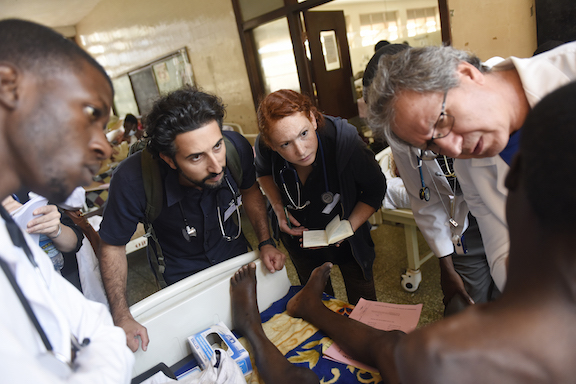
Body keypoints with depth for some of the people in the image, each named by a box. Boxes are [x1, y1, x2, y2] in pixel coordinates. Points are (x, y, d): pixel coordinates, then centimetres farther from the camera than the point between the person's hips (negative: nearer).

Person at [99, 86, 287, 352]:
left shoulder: (236, 147, -27)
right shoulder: (133, 179, -36)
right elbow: (112, 246, -17)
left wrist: (265, 243, -8)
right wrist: (122, 318, -22)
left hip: (239, 259, 3)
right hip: (185, 281, -2)